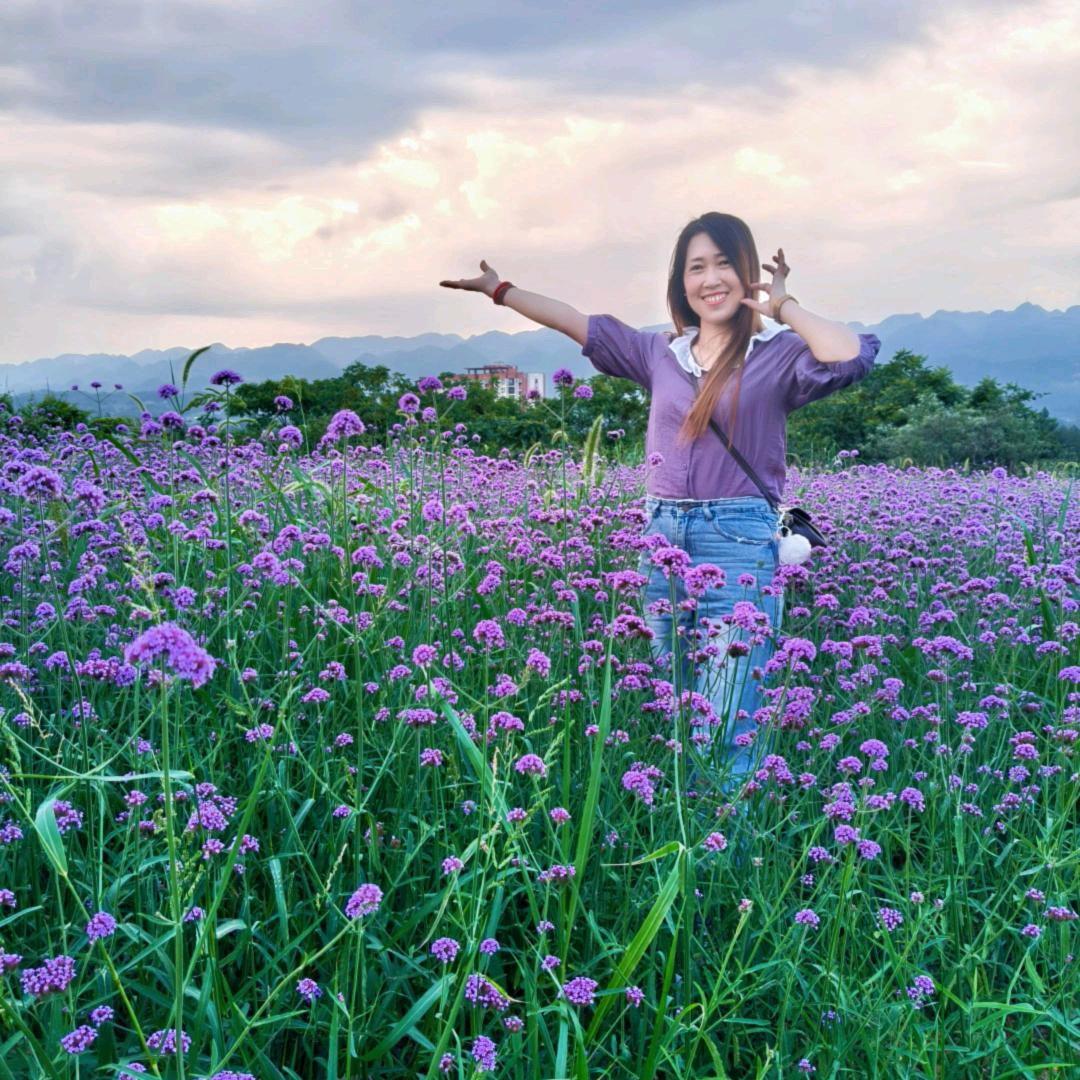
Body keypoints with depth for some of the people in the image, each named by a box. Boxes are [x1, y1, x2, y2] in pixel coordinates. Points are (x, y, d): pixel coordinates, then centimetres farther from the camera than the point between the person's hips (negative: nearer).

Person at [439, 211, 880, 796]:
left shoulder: (778, 355, -2)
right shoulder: (661, 354, 13)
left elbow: (852, 356, -21)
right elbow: (578, 324, 21)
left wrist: (782, 306, -9)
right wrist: (499, 289, 25)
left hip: (740, 546, -5)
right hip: (662, 542, 6)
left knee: (729, 730, -9)